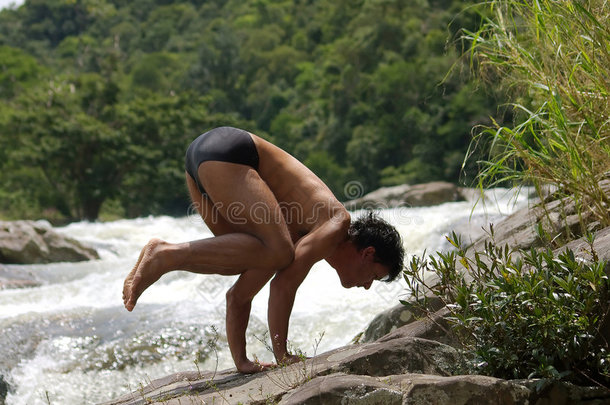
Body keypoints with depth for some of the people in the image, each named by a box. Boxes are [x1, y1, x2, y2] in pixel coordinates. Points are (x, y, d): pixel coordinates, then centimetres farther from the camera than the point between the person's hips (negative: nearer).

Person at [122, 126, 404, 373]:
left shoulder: (306, 237, 22)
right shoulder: (338, 223, -3)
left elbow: (239, 294, 24)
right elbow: (285, 282, -15)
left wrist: (241, 361, 21)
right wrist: (282, 356, -8)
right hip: (227, 151, -9)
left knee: (256, 259, 12)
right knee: (278, 254, -18)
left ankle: (164, 257, 0)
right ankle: (168, 255, -19)